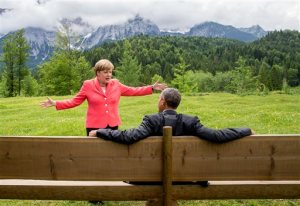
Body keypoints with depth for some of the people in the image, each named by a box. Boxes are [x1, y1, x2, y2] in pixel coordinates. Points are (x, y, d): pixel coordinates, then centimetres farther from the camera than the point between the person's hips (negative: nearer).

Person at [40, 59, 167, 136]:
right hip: (95, 127, -3)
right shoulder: (88, 85, -3)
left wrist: (152, 88, 8)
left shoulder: (115, 84, 4)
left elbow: (132, 91, 10)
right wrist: (55, 103, -11)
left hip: (113, 126, 3)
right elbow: (74, 101, -1)